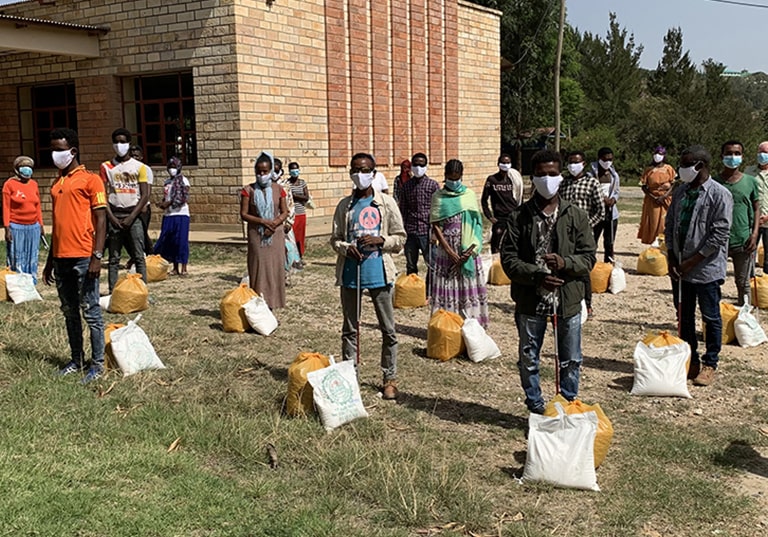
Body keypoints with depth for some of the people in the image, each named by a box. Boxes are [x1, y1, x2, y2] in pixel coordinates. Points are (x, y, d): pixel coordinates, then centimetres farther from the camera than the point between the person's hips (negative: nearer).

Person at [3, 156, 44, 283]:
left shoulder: (34, 184, 9)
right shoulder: (10, 184, -4)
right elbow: (6, 207, -5)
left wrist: (41, 225, 12)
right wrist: (7, 228, -10)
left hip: (33, 227, 5)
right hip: (16, 228, -5)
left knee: (32, 259, 10)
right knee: (17, 260, 0)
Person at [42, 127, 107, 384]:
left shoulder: (90, 179, -4)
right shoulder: (56, 183, 17)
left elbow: (100, 220, -9)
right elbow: (57, 222, 20)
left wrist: (97, 256, -16)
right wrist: (50, 260, 19)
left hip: (83, 258, -7)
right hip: (61, 258, 7)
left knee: (91, 312, -2)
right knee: (70, 313, 12)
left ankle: (97, 363, 5)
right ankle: (76, 360, 21)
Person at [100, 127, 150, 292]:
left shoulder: (139, 166, 5)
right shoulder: (106, 167, 9)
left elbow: (145, 195, 0)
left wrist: (131, 217, -9)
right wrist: (112, 217, -8)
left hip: (133, 215, -1)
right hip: (114, 216, 1)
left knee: (139, 257, -3)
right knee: (113, 258, 2)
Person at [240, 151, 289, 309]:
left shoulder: (278, 189, 5)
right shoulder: (249, 190, -1)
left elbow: (285, 212, 5)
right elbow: (244, 214, -4)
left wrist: (275, 223, -14)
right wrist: (263, 221, -16)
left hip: (276, 235, 2)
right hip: (256, 236, -2)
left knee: (274, 268, 2)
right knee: (258, 269, -4)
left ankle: (271, 305, 10)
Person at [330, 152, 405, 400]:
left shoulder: (386, 203, 1)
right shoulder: (345, 206, 6)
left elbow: (400, 238, 3)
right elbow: (335, 239, 10)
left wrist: (380, 240, -15)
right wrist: (346, 248, -11)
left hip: (379, 274, -1)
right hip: (350, 274, 2)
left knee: (388, 329, 5)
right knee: (350, 329, 10)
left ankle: (390, 378, 18)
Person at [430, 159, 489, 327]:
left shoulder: (469, 195, 5)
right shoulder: (439, 197, 3)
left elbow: (476, 223, 3)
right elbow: (435, 226, -1)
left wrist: (471, 250, -9)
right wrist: (450, 251, -9)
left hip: (467, 251, 1)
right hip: (447, 250, -1)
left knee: (468, 287, 2)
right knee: (447, 288, -1)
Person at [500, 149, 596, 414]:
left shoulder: (576, 216, 2)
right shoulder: (520, 217, -2)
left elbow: (588, 257, 1)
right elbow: (508, 258, -6)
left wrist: (565, 263, -20)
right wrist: (537, 276, -20)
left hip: (568, 300, 1)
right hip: (530, 301, -1)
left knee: (570, 361, 12)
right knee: (529, 360, 11)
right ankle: (536, 408, 29)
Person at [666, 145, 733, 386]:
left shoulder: (720, 195, -12)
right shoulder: (680, 192, 7)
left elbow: (720, 234, -16)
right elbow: (669, 225, 11)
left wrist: (692, 261, -15)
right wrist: (672, 259, 1)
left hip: (706, 268, -6)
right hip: (680, 267, 6)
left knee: (711, 318, 6)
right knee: (684, 317, 14)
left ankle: (710, 364, 19)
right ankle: (690, 360, 28)